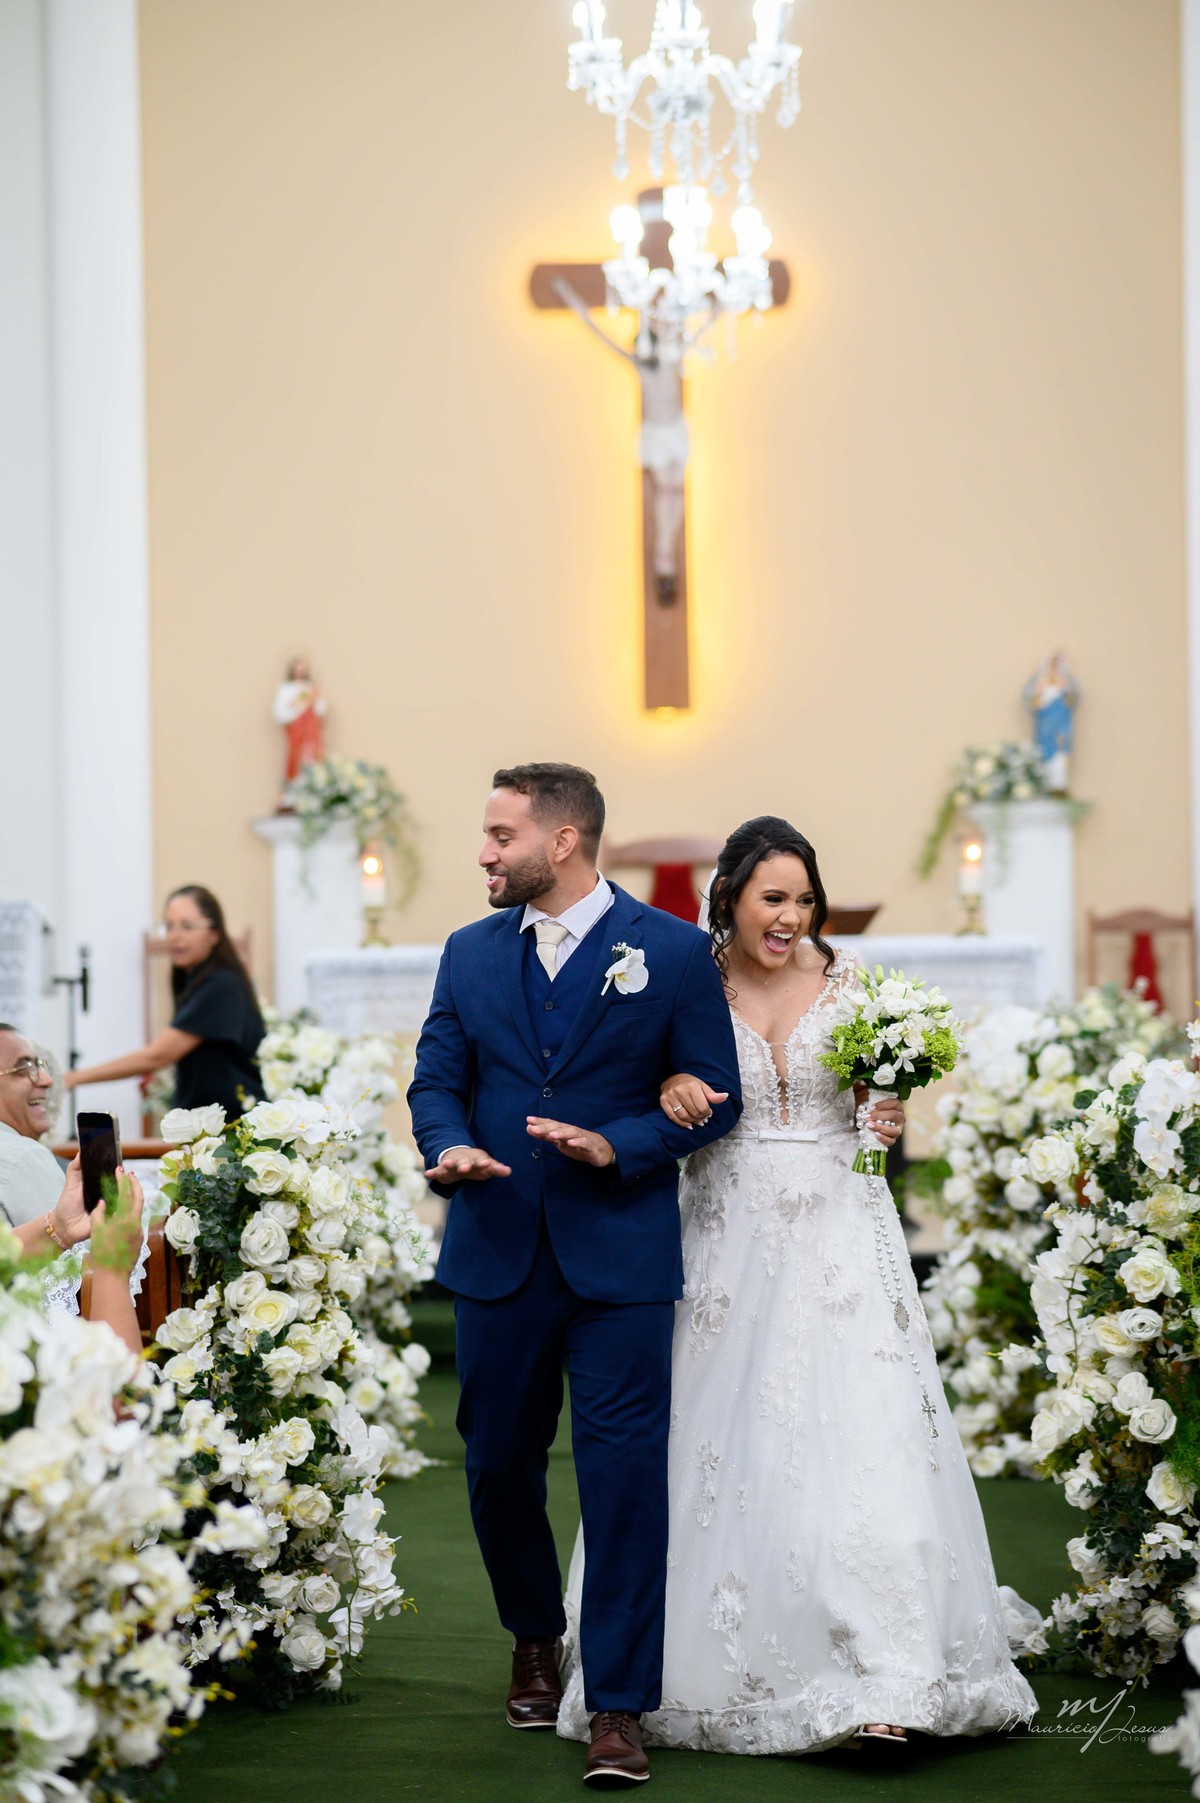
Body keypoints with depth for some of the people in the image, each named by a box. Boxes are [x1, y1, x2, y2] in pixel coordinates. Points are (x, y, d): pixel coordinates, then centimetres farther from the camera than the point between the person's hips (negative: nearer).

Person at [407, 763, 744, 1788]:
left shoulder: (673, 951, -2)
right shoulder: (471, 953, 9)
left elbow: (715, 1098, -1)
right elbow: (436, 1079, 11)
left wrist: (616, 1147, -16)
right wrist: (449, 1146, -12)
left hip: (620, 1258, -4)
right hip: (497, 1252, 4)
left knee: (625, 1474, -6)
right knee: (498, 1462, 12)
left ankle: (619, 1707, -1)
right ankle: (534, 1636, 38)